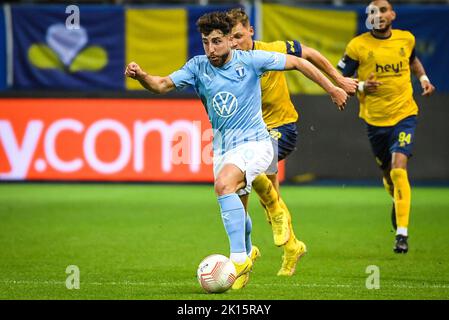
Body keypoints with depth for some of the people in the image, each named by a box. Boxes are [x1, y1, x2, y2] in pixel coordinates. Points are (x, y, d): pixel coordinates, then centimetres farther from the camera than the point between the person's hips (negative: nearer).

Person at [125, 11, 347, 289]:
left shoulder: (250, 60, -10)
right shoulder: (198, 67, -1)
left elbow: (297, 63, -2)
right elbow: (163, 85, -9)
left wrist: (331, 89, 0)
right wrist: (141, 75, -31)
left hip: (254, 143, -5)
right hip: (222, 149, 5)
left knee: (224, 184, -32)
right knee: (237, 212, 18)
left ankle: (239, 258, -31)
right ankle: (248, 251, 50)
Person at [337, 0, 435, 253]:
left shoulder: (406, 39, 2)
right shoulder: (358, 46, -7)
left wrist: (423, 78, 9)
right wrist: (361, 86, -18)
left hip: (404, 114, 0)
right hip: (375, 119, 0)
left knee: (399, 168, -19)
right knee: (388, 173, 13)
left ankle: (402, 233, -19)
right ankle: (399, 201, 49)